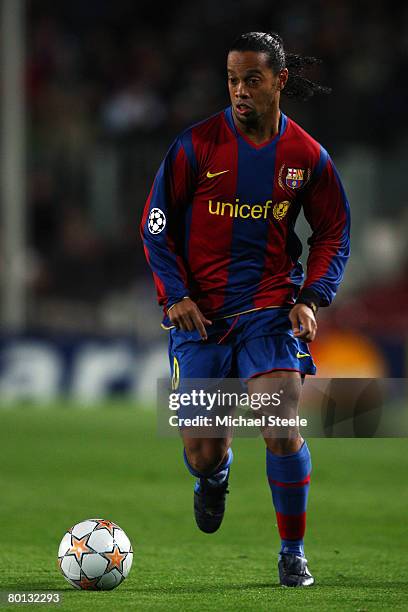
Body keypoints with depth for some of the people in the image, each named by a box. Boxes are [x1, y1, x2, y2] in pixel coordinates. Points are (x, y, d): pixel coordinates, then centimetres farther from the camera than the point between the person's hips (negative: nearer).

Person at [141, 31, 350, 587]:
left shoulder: (307, 156, -1)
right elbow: (156, 225, 2)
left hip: (272, 307, 0)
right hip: (199, 311, 0)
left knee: (282, 429, -18)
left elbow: (333, 233, 11)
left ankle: (293, 552, 0)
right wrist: (175, 293, -9)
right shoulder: (196, 146, -5)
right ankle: (214, 476, 41)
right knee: (201, 450, 1)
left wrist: (311, 298, -2)